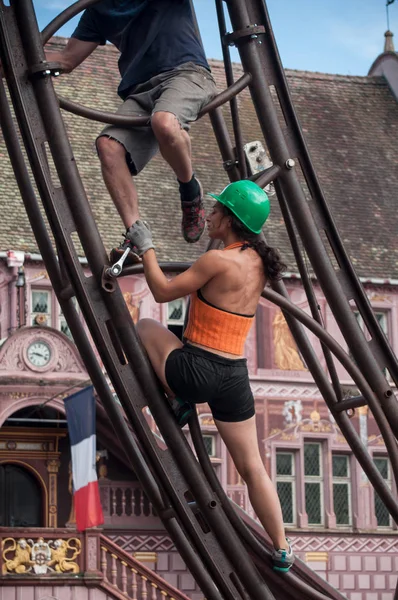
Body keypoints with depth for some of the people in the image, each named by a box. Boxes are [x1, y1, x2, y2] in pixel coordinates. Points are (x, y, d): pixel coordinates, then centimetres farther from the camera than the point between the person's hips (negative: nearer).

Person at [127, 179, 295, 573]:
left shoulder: (218, 260, -16)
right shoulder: (259, 264, 6)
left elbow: (163, 292, -7)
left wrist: (146, 248, 5)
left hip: (194, 369, -7)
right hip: (234, 377, 7)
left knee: (145, 326, 21)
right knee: (251, 467, 17)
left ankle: (179, 402, 19)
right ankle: (282, 550, 18)